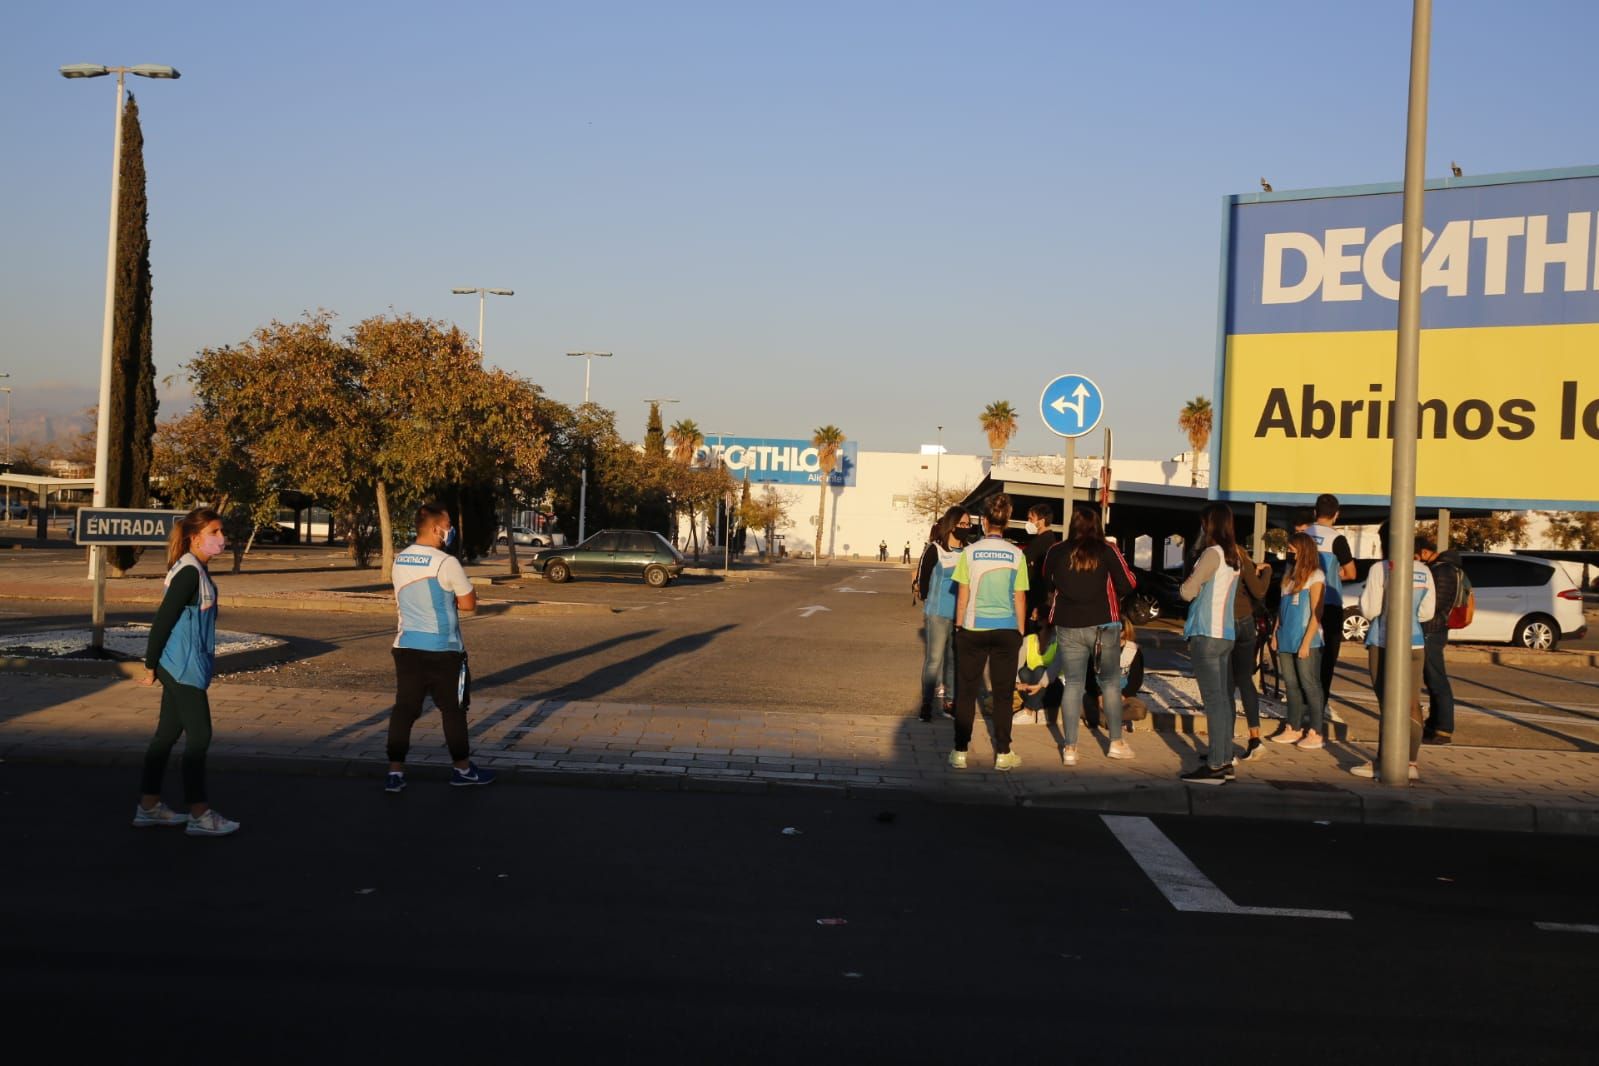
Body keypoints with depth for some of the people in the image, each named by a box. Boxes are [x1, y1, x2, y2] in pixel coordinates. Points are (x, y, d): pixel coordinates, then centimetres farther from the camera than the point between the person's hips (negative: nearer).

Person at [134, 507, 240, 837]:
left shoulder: (197, 571, 12)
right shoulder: (189, 573, -18)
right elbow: (163, 620, -18)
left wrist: (156, 664, 17)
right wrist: (151, 665, -12)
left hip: (182, 668, 10)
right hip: (184, 668, -10)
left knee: (168, 733, 14)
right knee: (199, 735, -4)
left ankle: (149, 805, 22)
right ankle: (200, 814, 3)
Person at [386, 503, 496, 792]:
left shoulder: (399, 561, 6)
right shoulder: (447, 563, -15)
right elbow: (469, 604, -7)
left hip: (406, 646, 5)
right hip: (442, 649, -5)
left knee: (404, 708, 6)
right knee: (453, 709, 8)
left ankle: (395, 772, 3)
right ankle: (463, 769, 19)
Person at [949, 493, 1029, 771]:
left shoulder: (970, 552, -5)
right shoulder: (1016, 555, -3)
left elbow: (963, 596, -1)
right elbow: (1020, 599, 1)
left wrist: (959, 626, 10)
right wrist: (1020, 631, 12)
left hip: (973, 629, 0)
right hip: (1006, 630, 0)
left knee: (966, 691, 7)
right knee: (1003, 694, 8)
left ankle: (960, 752, 8)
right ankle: (1003, 753, 12)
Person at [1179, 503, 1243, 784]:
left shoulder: (1212, 553, -12)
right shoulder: (1233, 556, 13)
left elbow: (1188, 592, -11)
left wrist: (1187, 581, 8)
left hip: (1207, 635, -9)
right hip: (1224, 634, 9)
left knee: (1213, 700, -9)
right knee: (1223, 698, 11)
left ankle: (1215, 766, -10)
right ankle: (1224, 760, 16)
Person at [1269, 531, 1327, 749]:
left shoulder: (1315, 576, -7)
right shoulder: (1290, 573, 14)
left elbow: (1316, 613, -11)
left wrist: (1306, 642, -15)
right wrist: (1276, 633, 11)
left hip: (1306, 641, -7)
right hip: (1286, 640, 7)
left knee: (1310, 685, -2)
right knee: (1291, 685, 10)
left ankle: (1315, 733, 2)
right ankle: (1293, 728, 17)